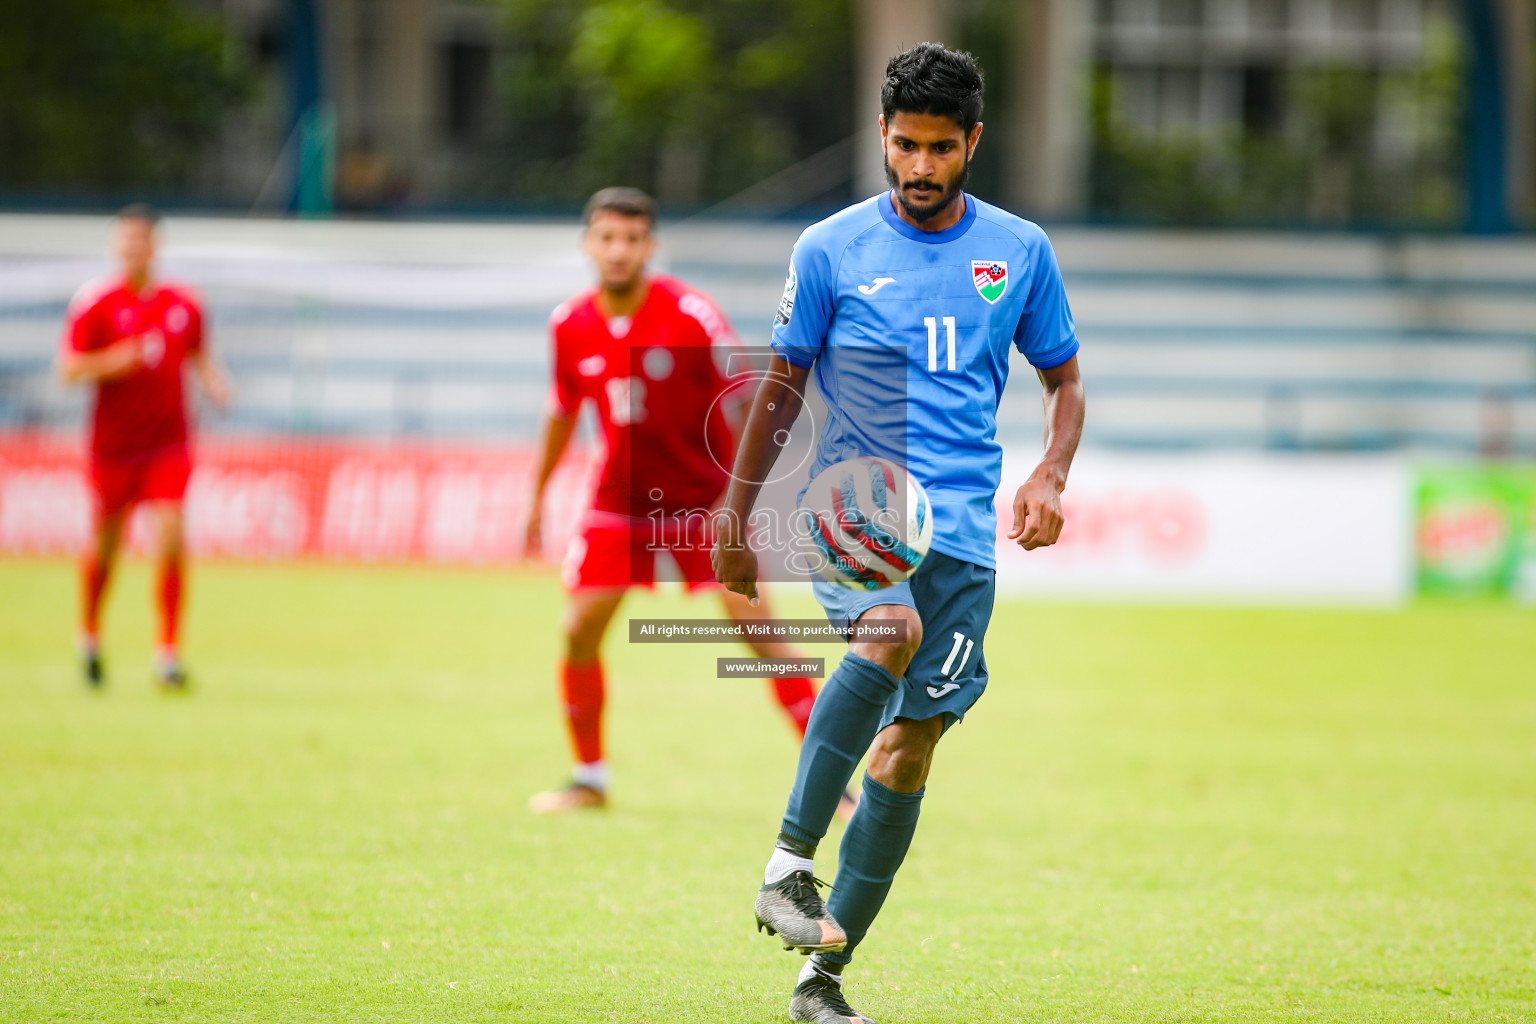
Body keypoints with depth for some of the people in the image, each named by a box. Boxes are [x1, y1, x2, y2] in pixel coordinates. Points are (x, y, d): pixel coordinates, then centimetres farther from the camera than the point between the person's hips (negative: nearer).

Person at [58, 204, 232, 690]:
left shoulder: (183, 303, 3)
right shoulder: (94, 302, -6)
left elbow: (199, 357, 17)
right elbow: (68, 368, -7)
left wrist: (215, 383, -3)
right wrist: (112, 362, -23)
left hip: (169, 444, 1)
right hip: (112, 445, -1)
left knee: (170, 537, -15)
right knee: (104, 545, 10)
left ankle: (168, 651, -9)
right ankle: (90, 636, 37)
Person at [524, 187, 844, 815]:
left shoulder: (687, 313, -18)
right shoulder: (570, 326, -4)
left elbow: (746, 397, -15)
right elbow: (563, 411, 13)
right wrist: (537, 499, 19)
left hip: (705, 496, -4)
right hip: (621, 498, 4)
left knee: (756, 624, -14)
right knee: (580, 631, -5)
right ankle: (589, 780, 14)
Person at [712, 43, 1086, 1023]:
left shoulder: (1021, 251, 9)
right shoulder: (830, 250, 3)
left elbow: (1065, 380, 17)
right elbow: (784, 387, 11)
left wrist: (1050, 477, -2)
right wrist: (737, 517, 12)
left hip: (961, 527, 3)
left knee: (912, 742, -2)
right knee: (891, 628, -35)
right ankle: (790, 860, -29)